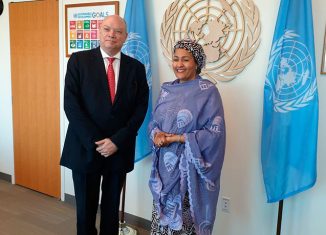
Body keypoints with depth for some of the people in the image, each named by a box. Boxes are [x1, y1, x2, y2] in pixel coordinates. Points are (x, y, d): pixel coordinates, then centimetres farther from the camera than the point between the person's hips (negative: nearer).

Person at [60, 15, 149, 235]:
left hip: (120, 149, 2)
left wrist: (117, 140, -11)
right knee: (85, 207, 11)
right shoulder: (79, 60, -2)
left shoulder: (136, 67, 4)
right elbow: (71, 104, -9)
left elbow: (140, 108, -1)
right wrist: (94, 141, -15)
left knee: (112, 207, 15)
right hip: (85, 148, -1)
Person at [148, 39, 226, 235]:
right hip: (165, 164, 6)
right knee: (162, 214, 15)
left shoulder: (208, 91, -10)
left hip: (189, 166, -5)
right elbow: (154, 121, 14)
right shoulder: (167, 89, 8)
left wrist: (177, 138, -17)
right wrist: (156, 134, -9)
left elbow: (214, 132, -15)